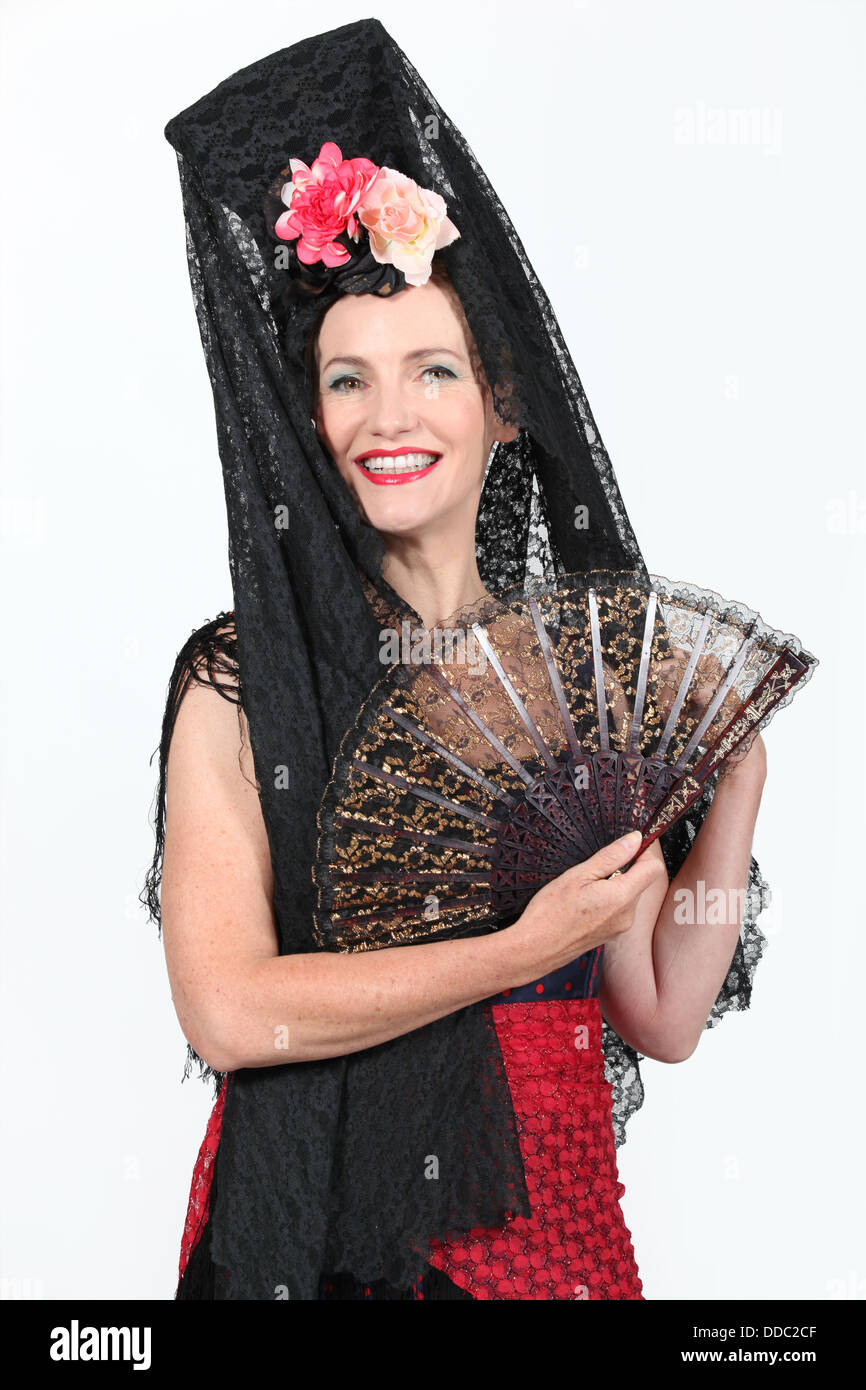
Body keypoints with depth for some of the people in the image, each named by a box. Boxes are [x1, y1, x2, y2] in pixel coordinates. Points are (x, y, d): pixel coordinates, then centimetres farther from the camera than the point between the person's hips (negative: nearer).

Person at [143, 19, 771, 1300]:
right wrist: (520, 951, -18)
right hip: (317, 1219, -2)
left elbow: (664, 1018, 0)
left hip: (548, 1200, 3)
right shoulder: (243, 676, -10)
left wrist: (738, 775, -8)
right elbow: (227, 1010, -18)